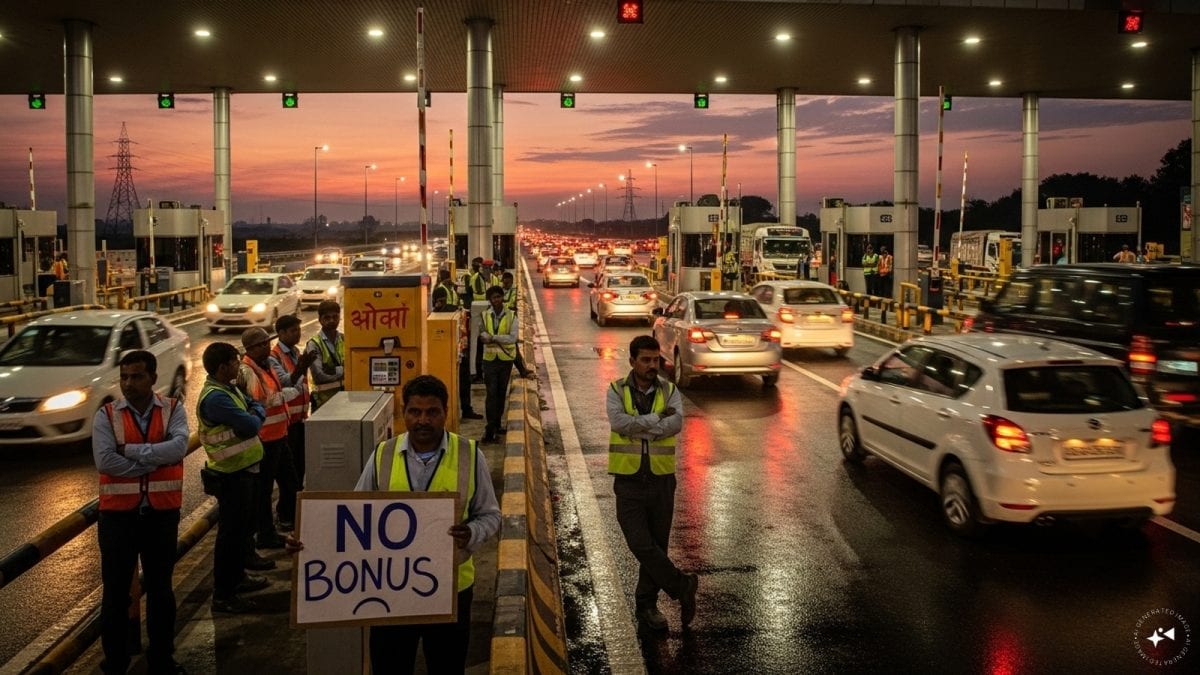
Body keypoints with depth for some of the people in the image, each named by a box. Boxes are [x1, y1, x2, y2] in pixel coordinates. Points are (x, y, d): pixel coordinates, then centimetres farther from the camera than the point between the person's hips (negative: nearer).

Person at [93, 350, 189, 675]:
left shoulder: (173, 410, -1)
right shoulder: (106, 415, -4)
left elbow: (179, 447, -19)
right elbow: (104, 461, -17)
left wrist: (130, 450, -20)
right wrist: (155, 461, -16)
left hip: (162, 511, 1)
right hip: (118, 512, -1)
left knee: (160, 587, 14)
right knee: (116, 590, 8)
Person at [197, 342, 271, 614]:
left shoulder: (230, 389, 9)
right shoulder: (215, 398, -24)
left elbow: (255, 405, 14)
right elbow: (250, 426, -28)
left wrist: (255, 414, -10)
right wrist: (257, 415, -6)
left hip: (243, 470, 10)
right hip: (231, 475, -10)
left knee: (243, 525, 22)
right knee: (231, 532, -3)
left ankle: (237, 577, 37)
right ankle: (222, 595, 5)